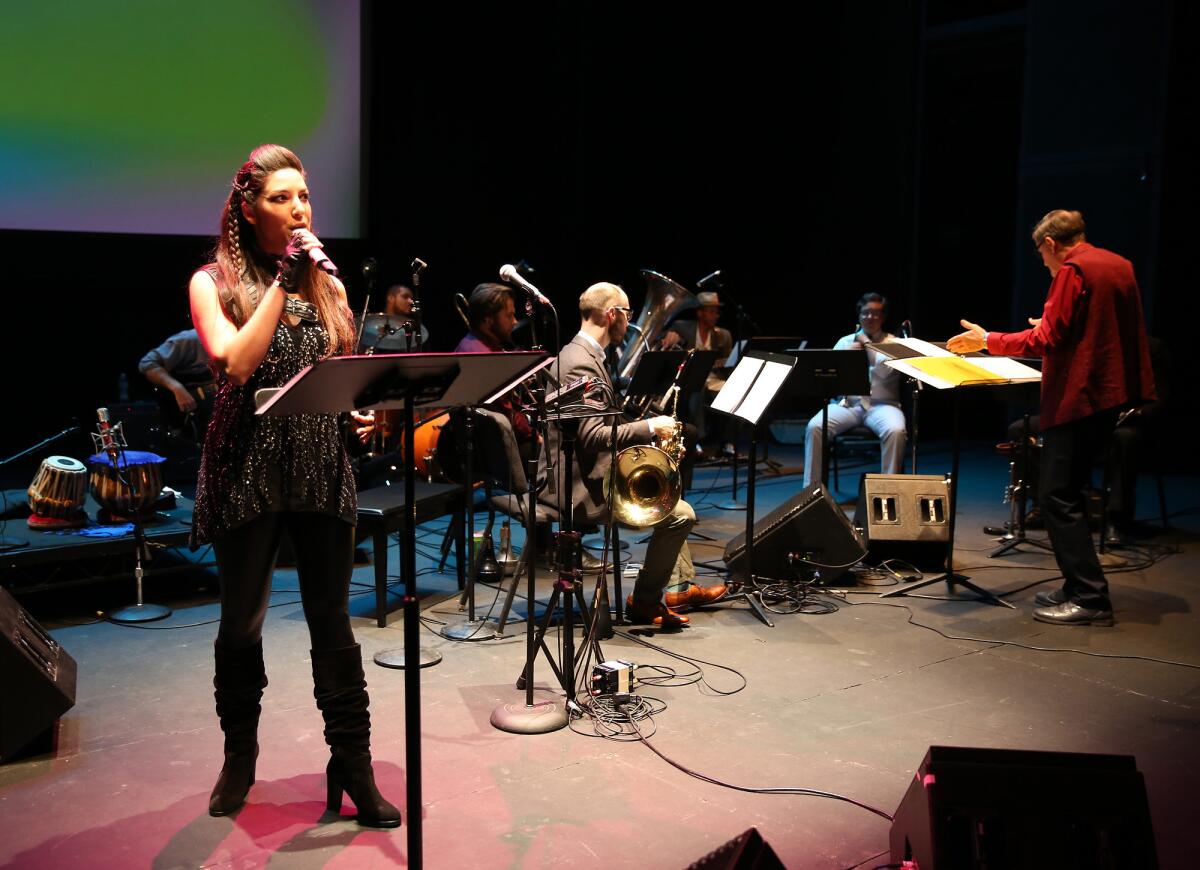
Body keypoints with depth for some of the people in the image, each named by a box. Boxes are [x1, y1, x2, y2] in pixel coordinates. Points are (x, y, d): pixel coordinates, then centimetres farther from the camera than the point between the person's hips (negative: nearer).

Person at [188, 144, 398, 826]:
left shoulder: (328, 284, 11)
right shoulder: (214, 282, 1)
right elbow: (234, 365, -16)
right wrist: (284, 282, -16)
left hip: (323, 468, 3)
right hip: (248, 470, -2)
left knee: (333, 623, 6)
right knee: (242, 624, 10)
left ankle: (354, 768, 15)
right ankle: (240, 758, 30)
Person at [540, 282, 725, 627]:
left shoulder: (581, 354, 13)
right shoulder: (580, 364, -21)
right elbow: (593, 436, -29)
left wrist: (649, 432, 10)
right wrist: (651, 427, -19)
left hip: (588, 473, 12)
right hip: (580, 486, -12)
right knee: (681, 513, -13)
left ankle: (680, 587, 28)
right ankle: (644, 602, 3)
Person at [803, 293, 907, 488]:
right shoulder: (845, 342, 18)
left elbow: (887, 371, -11)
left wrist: (866, 343, -2)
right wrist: (850, 352, -4)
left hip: (881, 405, -2)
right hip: (847, 403, 2)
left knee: (896, 431, -36)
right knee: (815, 426, -26)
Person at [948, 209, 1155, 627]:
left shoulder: (1072, 271, -12)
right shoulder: (1120, 266, 14)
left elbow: (1047, 339, -15)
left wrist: (987, 340, -5)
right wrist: (1049, 328, 34)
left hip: (1078, 398, -9)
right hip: (1114, 393, 9)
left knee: (1057, 497, -6)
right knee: (1066, 493, 16)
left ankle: (1089, 599, -6)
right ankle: (1079, 588, 20)